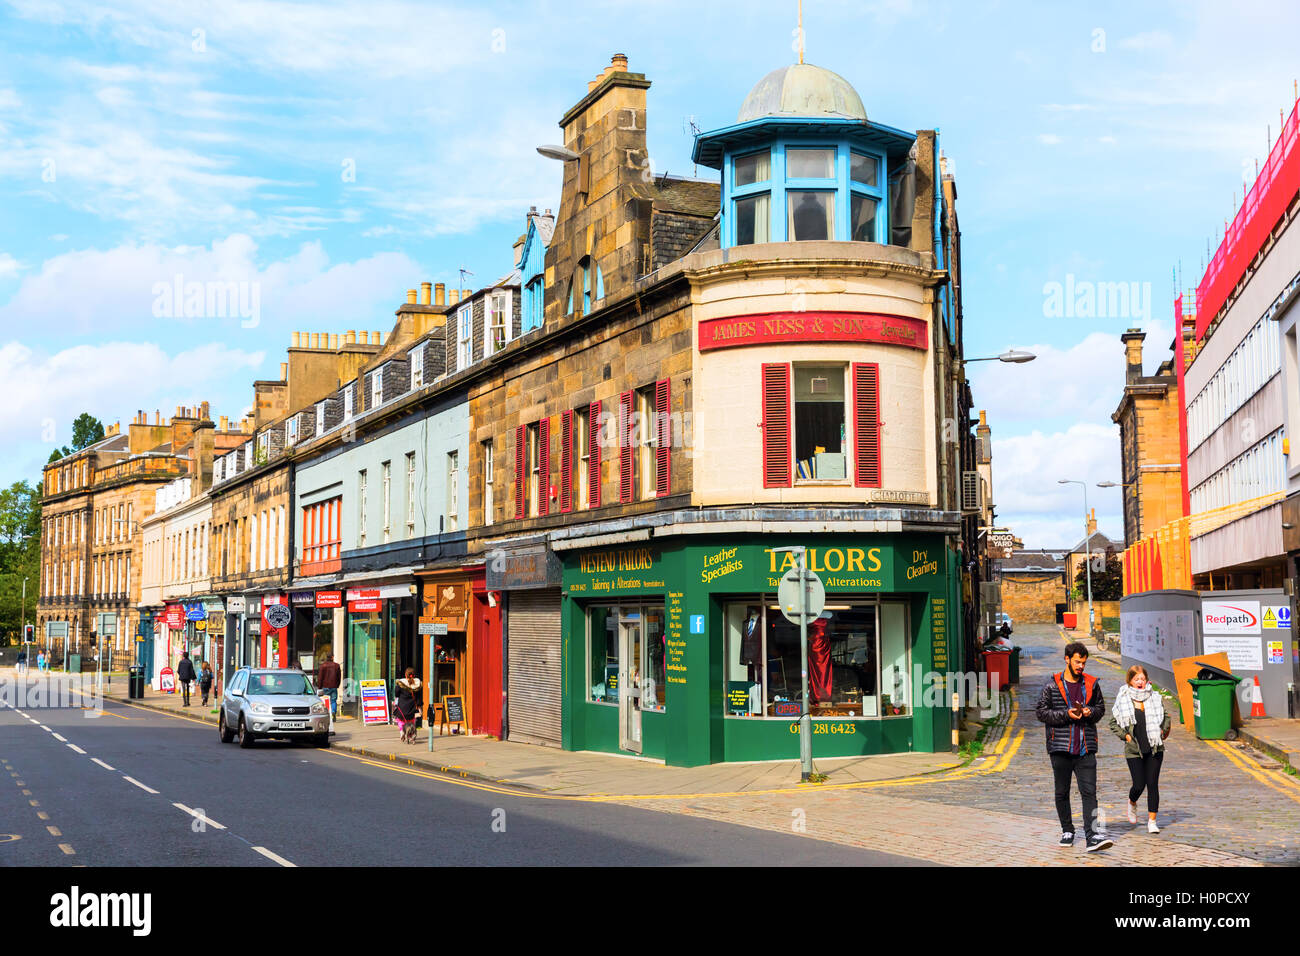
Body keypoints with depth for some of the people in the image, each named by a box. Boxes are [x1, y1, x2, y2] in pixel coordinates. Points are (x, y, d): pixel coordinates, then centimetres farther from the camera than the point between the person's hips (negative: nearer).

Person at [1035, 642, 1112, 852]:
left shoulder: (1091, 684, 7)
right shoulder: (1052, 685, -1)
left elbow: (1101, 707, 19)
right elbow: (1042, 712, -1)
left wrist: (1090, 712, -3)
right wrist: (1066, 715, -15)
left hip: (1086, 748, 1)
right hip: (1060, 747, -1)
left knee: (1089, 791, -9)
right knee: (1062, 792, 9)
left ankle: (1092, 836, -14)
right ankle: (1067, 831, 24)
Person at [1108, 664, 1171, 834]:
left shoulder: (1155, 698, 5)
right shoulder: (1122, 700, -2)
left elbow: (1166, 716, 18)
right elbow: (1113, 722, 7)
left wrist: (1163, 730, 3)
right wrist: (1124, 735, -5)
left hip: (1154, 749, 2)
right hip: (1134, 750, -2)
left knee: (1153, 784, -1)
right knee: (1139, 785, -4)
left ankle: (1152, 821, 6)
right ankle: (1132, 803, 30)